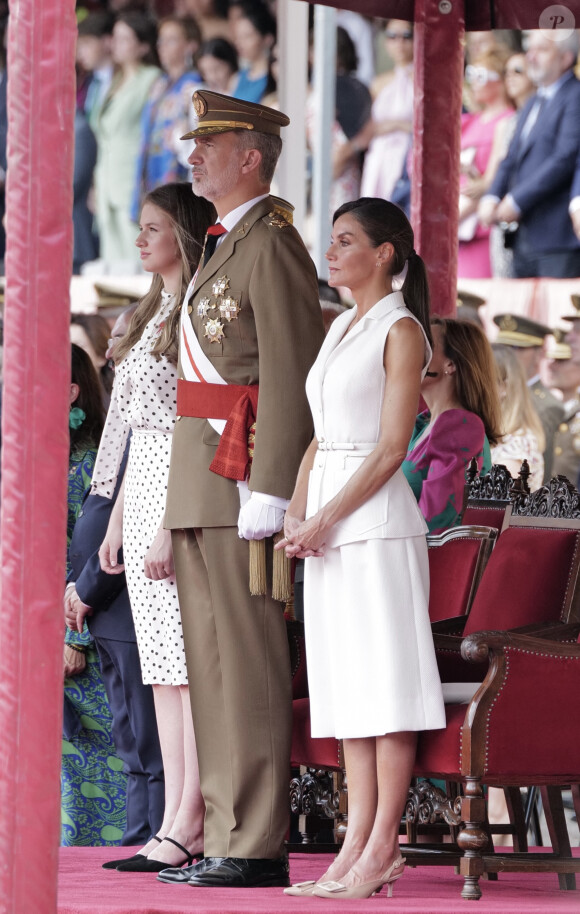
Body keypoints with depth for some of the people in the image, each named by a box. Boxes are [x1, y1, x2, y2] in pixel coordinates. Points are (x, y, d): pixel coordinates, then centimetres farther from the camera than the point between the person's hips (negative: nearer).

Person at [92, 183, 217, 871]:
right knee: (164, 666, 6)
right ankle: (175, 824, 6)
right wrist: (117, 522, 19)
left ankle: (189, 822, -10)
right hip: (143, 490, 9)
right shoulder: (153, 314, 18)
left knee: (192, 660, -9)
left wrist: (172, 526, -20)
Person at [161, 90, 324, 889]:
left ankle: (257, 846, -9)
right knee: (212, 662, 9)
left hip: (245, 468, -10)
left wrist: (267, 494, -22)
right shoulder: (226, 247, 20)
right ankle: (226, 837, 12)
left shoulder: (273, 245, -11)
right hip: (199, 481, 10)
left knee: (248, 659, -9)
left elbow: (292, 378, -17)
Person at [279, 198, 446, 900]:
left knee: (385, 679, -7)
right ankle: (358, 842, 4)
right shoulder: (341, 329, 18)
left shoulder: (401, 331, -6)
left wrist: (326, 520, -15)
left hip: (376, 519, -8)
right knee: (345, 681, 5)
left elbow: (391, 448, -12)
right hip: (327, 522, 8)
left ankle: (382, 847, -9)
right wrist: (295, 513, 5)